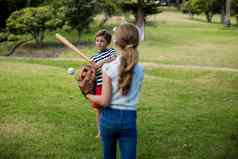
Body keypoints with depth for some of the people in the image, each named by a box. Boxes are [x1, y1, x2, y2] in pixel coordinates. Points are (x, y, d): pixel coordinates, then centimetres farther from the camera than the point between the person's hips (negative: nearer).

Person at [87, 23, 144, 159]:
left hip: (109, 117, -1)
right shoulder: (140, 69, -3)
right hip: (129, 119, 1)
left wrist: (89, 96, 5)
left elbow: (105, 101, -15)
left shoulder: (109, 68, -14)